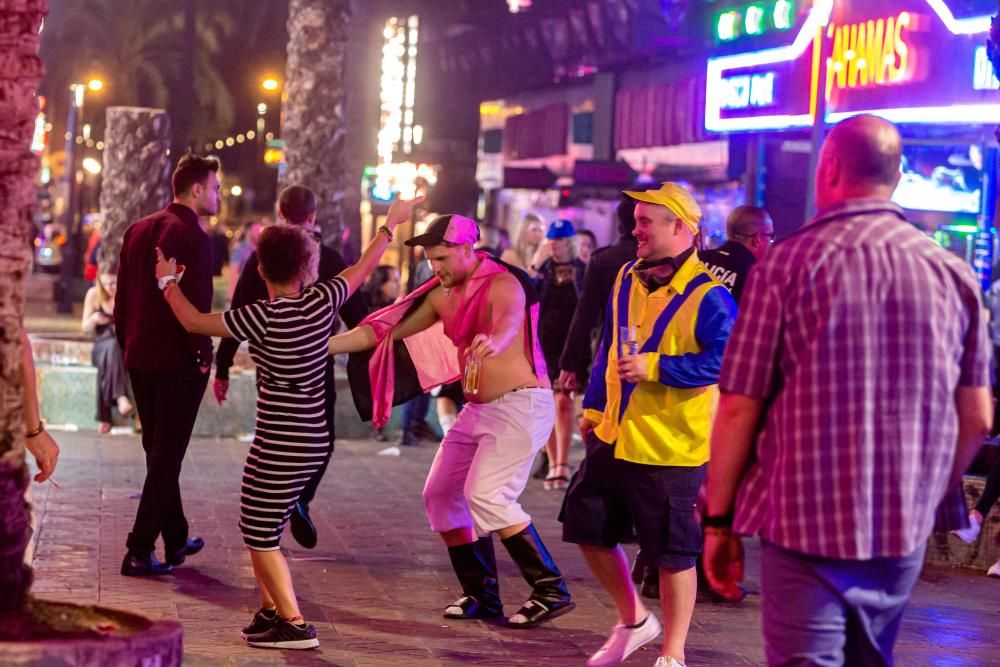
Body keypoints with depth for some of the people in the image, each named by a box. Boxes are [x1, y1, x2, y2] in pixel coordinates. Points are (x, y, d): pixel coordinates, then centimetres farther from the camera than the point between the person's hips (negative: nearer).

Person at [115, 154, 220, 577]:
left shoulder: (138, 231, 8)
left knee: (158, 451, 17)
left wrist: (128, 345, 17)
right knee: (166, 456, -2)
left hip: (140, 359, 7)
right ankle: (140, 551, -5)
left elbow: (122, 296, 11)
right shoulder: (193, 238, -15)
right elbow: (197, 305, -19)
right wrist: (203, 355, -9)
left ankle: (175, 539, 28)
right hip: (180, 363, -7)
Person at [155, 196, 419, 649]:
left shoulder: (264, 317, -16)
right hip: (313, 441, 7)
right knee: (261, 527, 20)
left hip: (280, 444, -7)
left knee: (261, 535, 0)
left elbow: (194, 321, -7)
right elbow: (363, 268, 16)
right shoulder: (323, 302, -2)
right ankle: (271, 610, 25)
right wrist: (390, 225, 32)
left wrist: (167, 281, 10)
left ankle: (295, 625, -3)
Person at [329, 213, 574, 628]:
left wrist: (493, 342, -63)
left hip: (521, 403, -9)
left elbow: (509, 319, -39)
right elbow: (387, 330, 12)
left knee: (487, 495, -21)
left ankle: (551, 591, -14)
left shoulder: (502, 284, -16)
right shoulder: (442, 296, 9)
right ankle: (482, 595, 15)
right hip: (479, 407, 9)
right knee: (440, 494, 7)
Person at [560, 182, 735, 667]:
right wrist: (594, 408, 17)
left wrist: (655, 368, -26)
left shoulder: (708, 295, -15)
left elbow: (723, 360, -23)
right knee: (589, 529, 13)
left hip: (672, 447, -8)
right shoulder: (627, 279, 8)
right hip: (614, 438, 8)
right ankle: (634, 621, 34)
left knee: (673, 553, 0)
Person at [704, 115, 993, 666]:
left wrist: (719, 519, 1)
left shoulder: (786, 264, -8)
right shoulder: (953, 274, 1)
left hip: (806, 522, -4)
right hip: (906, 531, 4)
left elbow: (738, 410, -9)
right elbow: (976, 419, 6)